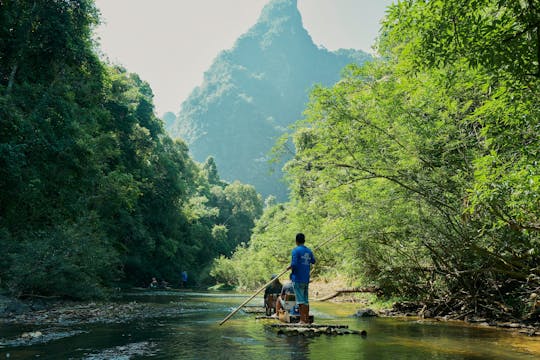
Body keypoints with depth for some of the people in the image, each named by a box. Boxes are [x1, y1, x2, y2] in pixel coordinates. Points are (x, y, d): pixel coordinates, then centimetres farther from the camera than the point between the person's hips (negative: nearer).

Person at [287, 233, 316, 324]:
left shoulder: (296, 250, -11)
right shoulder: (309, 251, 9)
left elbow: (294, 264, -20)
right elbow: (313, 261, 25)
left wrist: (289, 267, -1)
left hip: (298, 279, -6)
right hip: (306, 279, 6)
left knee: (300, 300, -5)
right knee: (306, 300, 12)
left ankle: (302, 320, -5)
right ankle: (307, 320, 16)